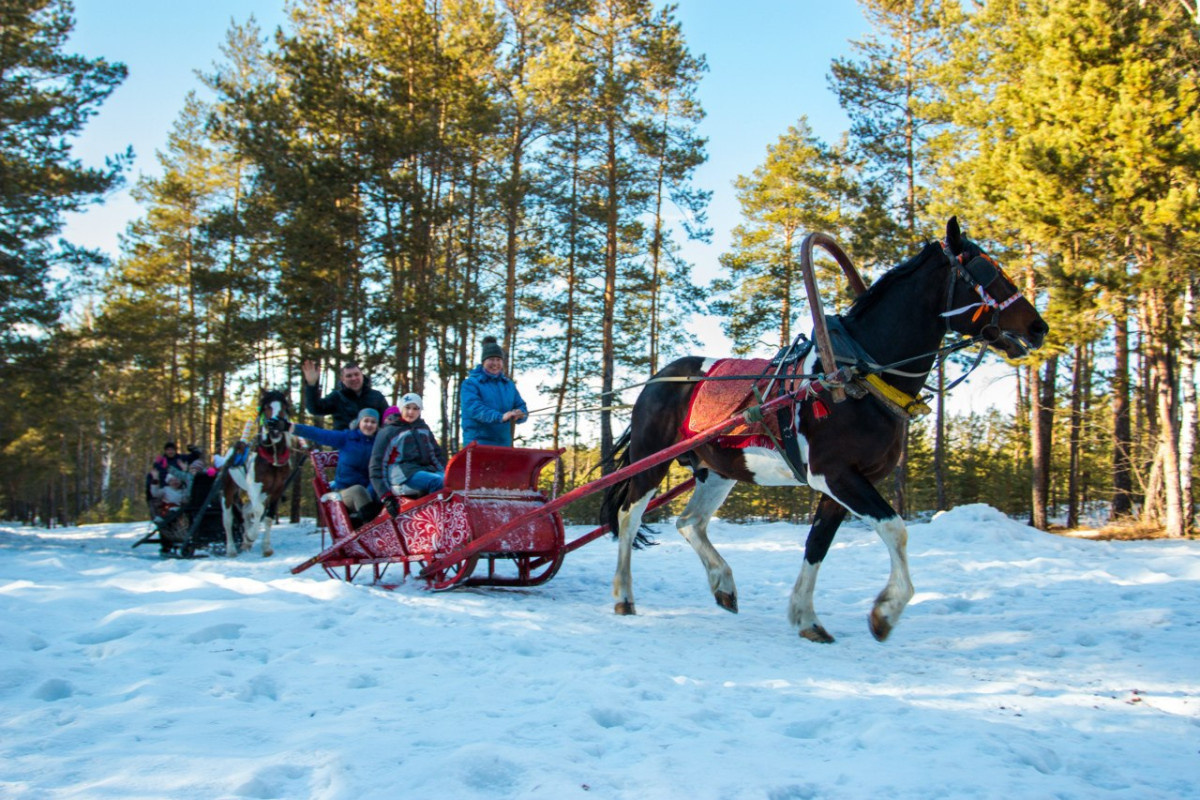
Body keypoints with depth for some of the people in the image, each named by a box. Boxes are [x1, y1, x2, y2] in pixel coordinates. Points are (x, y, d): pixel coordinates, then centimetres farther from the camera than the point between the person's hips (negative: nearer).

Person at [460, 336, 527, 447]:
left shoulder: (509, 384, 17)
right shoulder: (471, 383, -2)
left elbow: (521, 406, 13)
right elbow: (473, 408, -17)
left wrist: (520, 414, -14)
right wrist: (500, 417, -31)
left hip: (503, 442, 6)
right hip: (478, 442, -6)